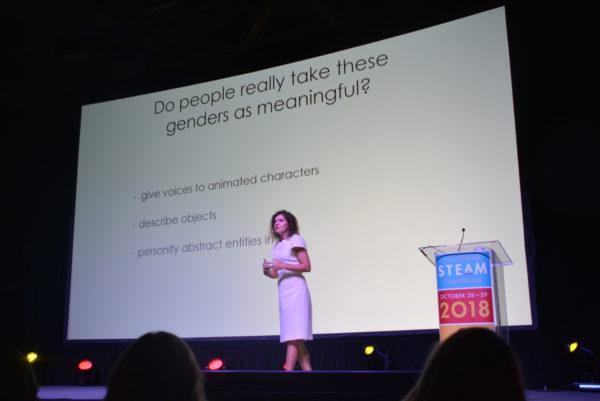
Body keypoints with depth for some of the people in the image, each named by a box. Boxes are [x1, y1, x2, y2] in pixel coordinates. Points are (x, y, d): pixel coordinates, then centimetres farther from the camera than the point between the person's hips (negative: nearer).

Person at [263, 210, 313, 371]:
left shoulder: (295, 240, -2)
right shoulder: (277, 246, 21)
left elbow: (307, 267, -10)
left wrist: (282, 265, -17)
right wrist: (268, 271, 2)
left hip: (295, 289, -8)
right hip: (283, 291, 8)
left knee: (293, 336, -12)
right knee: (296, 339, 6)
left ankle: (288, 371, -16)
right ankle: (308, 371, 9)